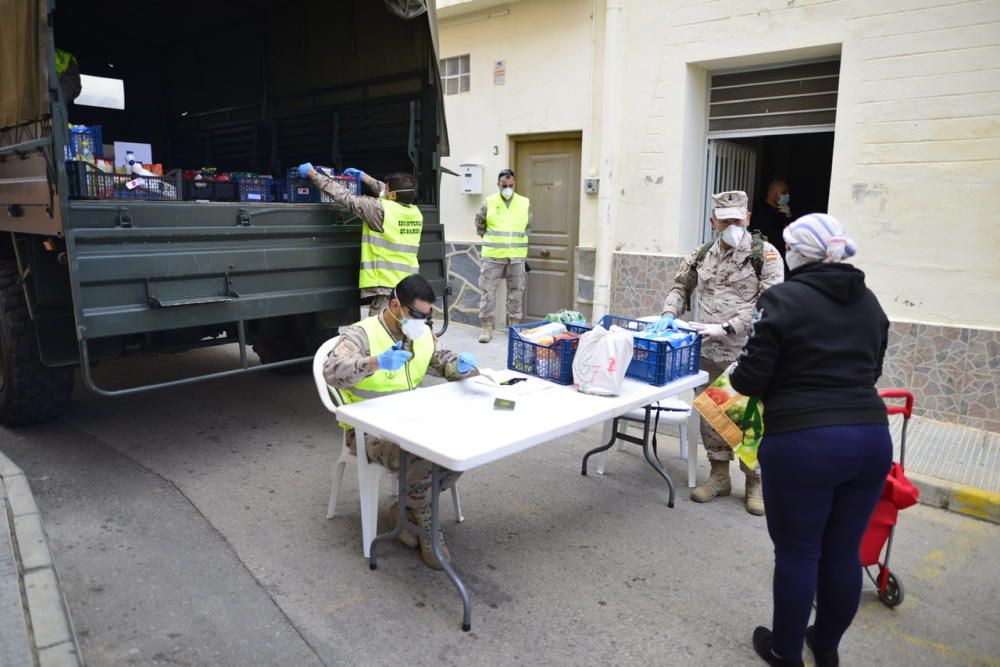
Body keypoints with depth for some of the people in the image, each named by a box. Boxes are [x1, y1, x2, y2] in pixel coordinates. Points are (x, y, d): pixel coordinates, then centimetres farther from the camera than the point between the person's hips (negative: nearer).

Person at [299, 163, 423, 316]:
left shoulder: (382, 210, -12)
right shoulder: (415, 213, 7)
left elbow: (345, 196, -4)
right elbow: (386, 194, 26)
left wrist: (312, 173, 7)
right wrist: (363, 177, 34)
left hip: (386, 288, -7)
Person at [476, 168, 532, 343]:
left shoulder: (525, 203, 4)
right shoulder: (489, 202, -1)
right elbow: (479, 225, 11)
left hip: (517, 257, 2)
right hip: (493, 256, -1)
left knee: (516, 292, 8)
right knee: (488, 291, -3)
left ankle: (514, 327, 18)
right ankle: (487, 327, 5)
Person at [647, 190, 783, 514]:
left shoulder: (765, 254, -6)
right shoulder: (703, 255, 7)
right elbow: (681, 286, 20)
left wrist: (726, 327, -21)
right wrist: (669, 313, 1)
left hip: (747, 355, -4)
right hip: (708, 352, 5)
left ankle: (756, 482, 20)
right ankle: (719, 476, 28)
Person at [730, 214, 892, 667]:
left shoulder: (782, 300, -10)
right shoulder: (869, 303, 11)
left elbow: (750, 379, -10)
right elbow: (871, 371, 19)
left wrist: (734, 376, 11)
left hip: (803, 442, -6)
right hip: (870, 437, 6)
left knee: (796, 552, 9)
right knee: (843, 552, 18)